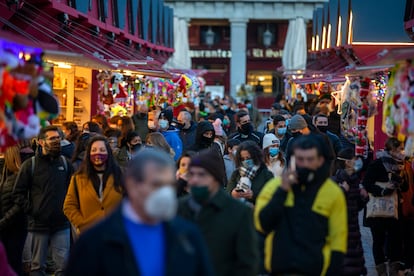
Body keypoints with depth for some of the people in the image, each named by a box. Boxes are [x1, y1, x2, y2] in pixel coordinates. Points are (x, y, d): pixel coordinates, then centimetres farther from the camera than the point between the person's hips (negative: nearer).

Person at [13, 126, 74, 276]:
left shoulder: (65, 163, 6)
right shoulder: (30, 165, -4)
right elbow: (18, 193, -2)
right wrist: (31, 210, -8)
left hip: (61, 224, 2)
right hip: (39, 224, -2)